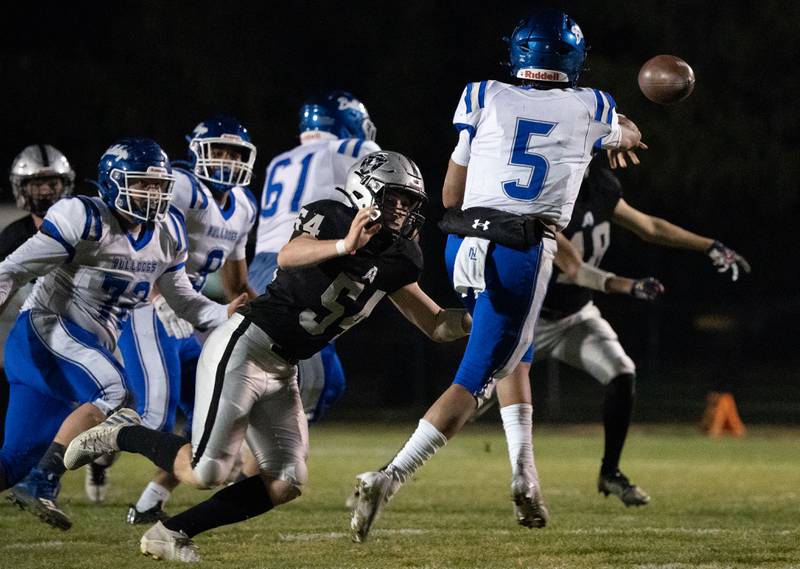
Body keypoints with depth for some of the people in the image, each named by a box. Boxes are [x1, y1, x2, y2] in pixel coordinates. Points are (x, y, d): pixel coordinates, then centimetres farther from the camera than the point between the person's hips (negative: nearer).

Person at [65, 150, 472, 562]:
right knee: (205, 473, -14)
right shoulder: (330, 219, -13)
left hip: (281, 371, 9)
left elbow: (436, 325, 16)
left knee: (286, 483, 0)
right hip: (243, 348, -9)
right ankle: (122, 434, 12)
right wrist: (345, 246, -50)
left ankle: (170, 534, 6)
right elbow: (287, 256, -34)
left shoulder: (395, 263, 10)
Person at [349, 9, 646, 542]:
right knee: (475, 379, -3)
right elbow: (631, 136, 35)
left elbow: (451, 196, 9)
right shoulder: (588, 110, 8)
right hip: (524, 254, -3)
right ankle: (391, 478, -18)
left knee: (512, 352, 26)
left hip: (464, 246, 3)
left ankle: (525, 476, 14)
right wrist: (619, 127, 58)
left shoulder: (485, 99, 7)